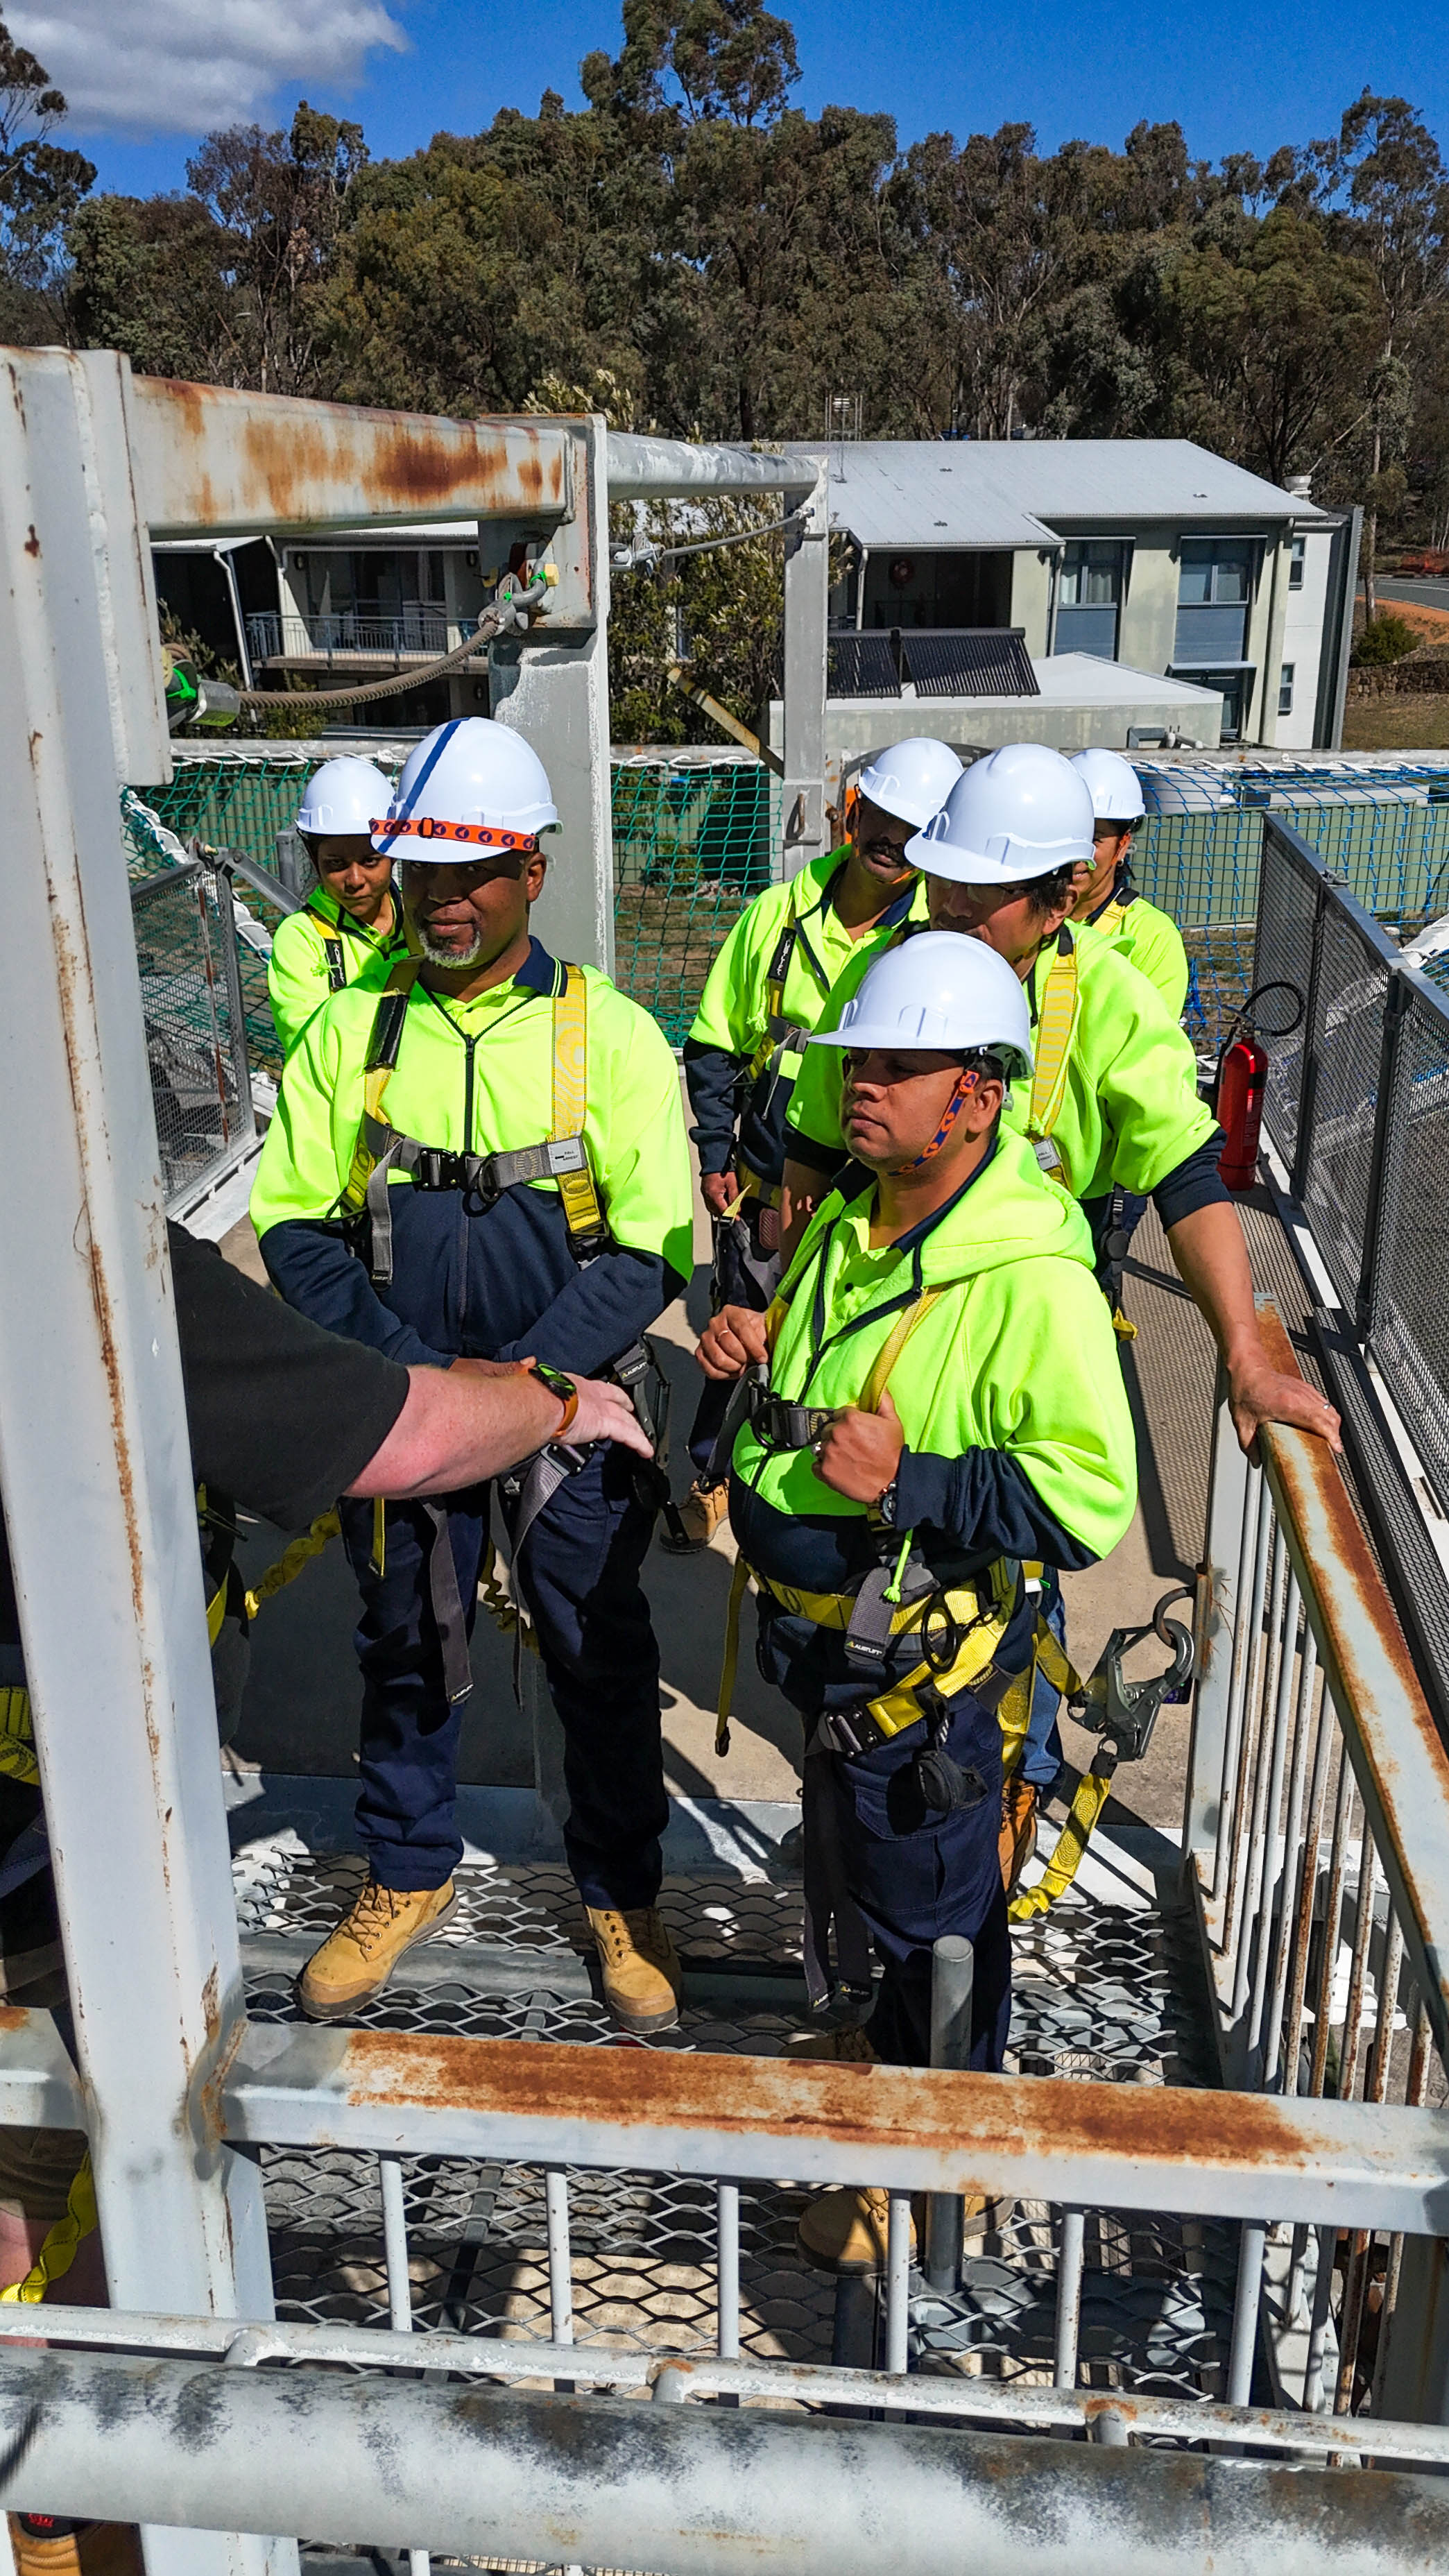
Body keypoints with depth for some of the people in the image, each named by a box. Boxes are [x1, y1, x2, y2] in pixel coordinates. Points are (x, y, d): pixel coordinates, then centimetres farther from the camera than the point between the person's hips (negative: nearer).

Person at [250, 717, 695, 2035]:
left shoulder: (609, 1033, -7)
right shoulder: (352, 1029, -1)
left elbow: (650, 1251, -9)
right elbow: (295, 1226, -1)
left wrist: (519, 1377, -20)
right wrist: (416, 1369, -14)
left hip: (572, 1402, -2)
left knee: (600, 1657, 10)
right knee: (406, 1650, 16)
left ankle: (623, 1891, 32)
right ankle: (409, 1874, 39)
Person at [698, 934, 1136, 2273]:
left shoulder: (1032, 1281, -26)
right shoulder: (849, 1224, 2)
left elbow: (1090, 1500, -27)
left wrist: (910, 1479, -33)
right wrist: (749, 1356, -3)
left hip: (920, 1659, -8)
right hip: (824, 1631, 9)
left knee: (930, 1899, 11)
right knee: (852, 1861, 28)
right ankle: (888, 2046, 54)